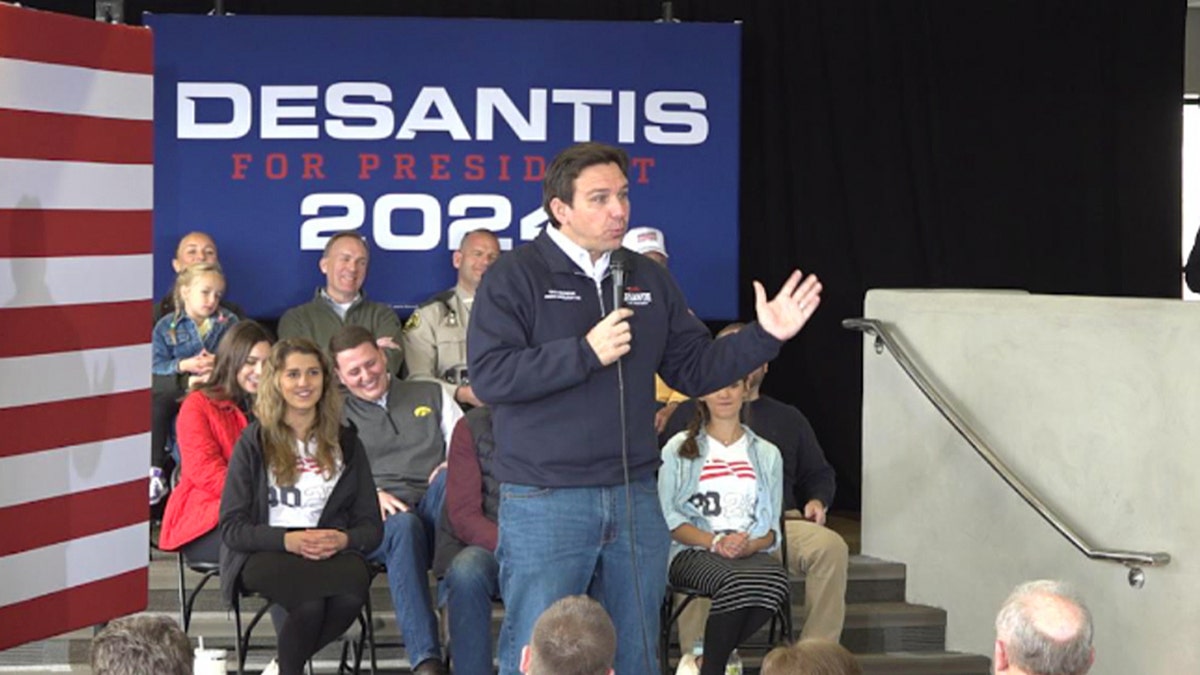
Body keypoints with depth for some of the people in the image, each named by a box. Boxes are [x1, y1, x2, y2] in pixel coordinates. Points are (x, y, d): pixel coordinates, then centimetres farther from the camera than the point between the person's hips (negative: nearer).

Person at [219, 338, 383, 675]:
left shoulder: (345, 442, 15)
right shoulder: (255, 442, 6)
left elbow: (371, 526, 10)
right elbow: (232, 527, -2)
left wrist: (343, 540, -13)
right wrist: (288, 540, -19)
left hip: (331, 554, 3)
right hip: (265, 555, -3)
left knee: (350, 596, -33)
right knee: (310, 602, -37)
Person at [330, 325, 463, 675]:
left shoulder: (432, 395, 26)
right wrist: (370, 495, -10)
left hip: (436, 513, 2)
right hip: (378, 522, -2)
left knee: (449, 478, -34)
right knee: (404, 526, -40)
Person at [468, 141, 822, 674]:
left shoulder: (648, 279, 12)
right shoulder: (514, 277, -5)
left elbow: (695, 369, 15)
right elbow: (489, 376, -16)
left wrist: (764, 337, 2)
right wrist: (586, 353, -18)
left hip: (635, 500, 5)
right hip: (545, 504, -5)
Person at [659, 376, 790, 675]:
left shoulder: (767, 454, 21)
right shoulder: (679, 449, 13)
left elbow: (772, 526, 15)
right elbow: (668, 517, 2)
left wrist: (749, 545, -8)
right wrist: (715, 542, -13)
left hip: (751, 553, 3)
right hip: (693, 552, -3)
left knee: (775, 577, -36)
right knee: (735, 581, -39)